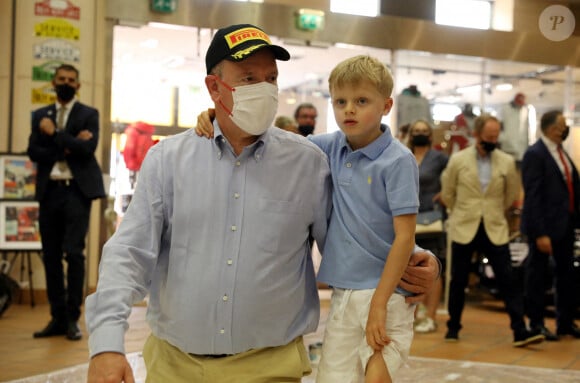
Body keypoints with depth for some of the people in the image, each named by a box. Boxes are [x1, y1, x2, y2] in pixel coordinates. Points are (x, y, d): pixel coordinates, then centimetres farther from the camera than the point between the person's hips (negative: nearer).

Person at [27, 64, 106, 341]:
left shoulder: (89, 115, 6)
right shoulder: (40, 115, 15)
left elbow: (88, 147, -10)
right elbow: (33, 151, 2)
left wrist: (55, 134, -10)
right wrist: (66, 149, -10)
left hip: (77, 190, -4)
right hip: (49, 191, 4)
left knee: (73, 252, -10)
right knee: (50, 255, 4)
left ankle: (72, 318, -3)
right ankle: (57, 318, 11)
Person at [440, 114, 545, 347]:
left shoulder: (507, 162, 1)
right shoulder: (458, 160, -2)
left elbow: (511, 194, 16)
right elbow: (447, 194, 10)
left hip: (495, 230, 1)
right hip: (464, 230, 0)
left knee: (508, 281, -5)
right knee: (458, 281, 7)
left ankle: (520, 331, -4)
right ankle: (453, 327, 22)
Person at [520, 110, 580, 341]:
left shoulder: (561, 153, 11)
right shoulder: (535, 155, -15)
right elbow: (533, 197, -18)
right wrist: (540, 233, -21)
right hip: (545, 225, -8)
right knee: (537, 275, 5)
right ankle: (536, 324, 16)